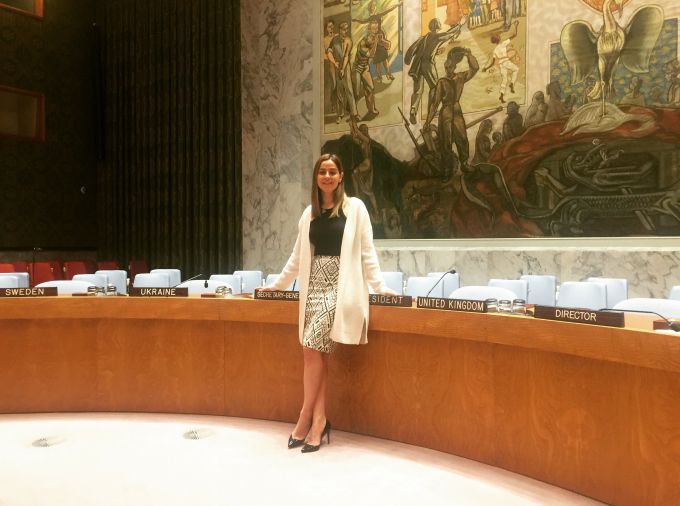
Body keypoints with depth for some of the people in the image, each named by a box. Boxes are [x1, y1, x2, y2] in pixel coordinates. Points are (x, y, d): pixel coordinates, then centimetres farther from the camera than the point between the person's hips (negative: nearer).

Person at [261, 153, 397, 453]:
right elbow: (298, 255, 19)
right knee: (318, 353, 2)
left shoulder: (354, 207, 0)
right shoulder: (310, 212, 14)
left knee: (312, 349, -12)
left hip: (338, 286, -5)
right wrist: (278, 284, 22)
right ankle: (319, 421, 10)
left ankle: (306, 417, 5)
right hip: (313, 286, 5)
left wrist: (379, 285, -8)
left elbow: (367, 251, -1)